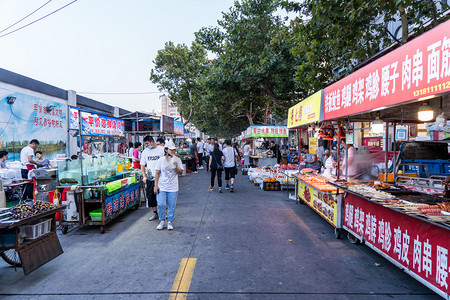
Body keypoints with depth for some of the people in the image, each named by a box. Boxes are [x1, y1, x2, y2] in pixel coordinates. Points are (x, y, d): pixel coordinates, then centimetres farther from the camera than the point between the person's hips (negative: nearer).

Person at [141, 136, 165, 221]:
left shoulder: (162, 149, -3)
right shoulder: (145, 151, 9)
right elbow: (142, 165, 14)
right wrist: (144, 176, 4)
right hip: (150, 178, 4)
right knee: (151, 196, 8)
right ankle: (155, 213, 22)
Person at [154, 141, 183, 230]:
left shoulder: (177, 160, 3)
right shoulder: (161, 160, 2)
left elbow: (181, 173, 4)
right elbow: (157, 173, 4)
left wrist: (176, 167, -16)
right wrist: (156, 185, -1)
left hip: (173, 188, 0)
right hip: (161, 187, 0)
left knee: (172, 206, 3)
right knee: (161, 205, -4)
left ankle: (169, 222, 19)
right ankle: (162, 221, 17)